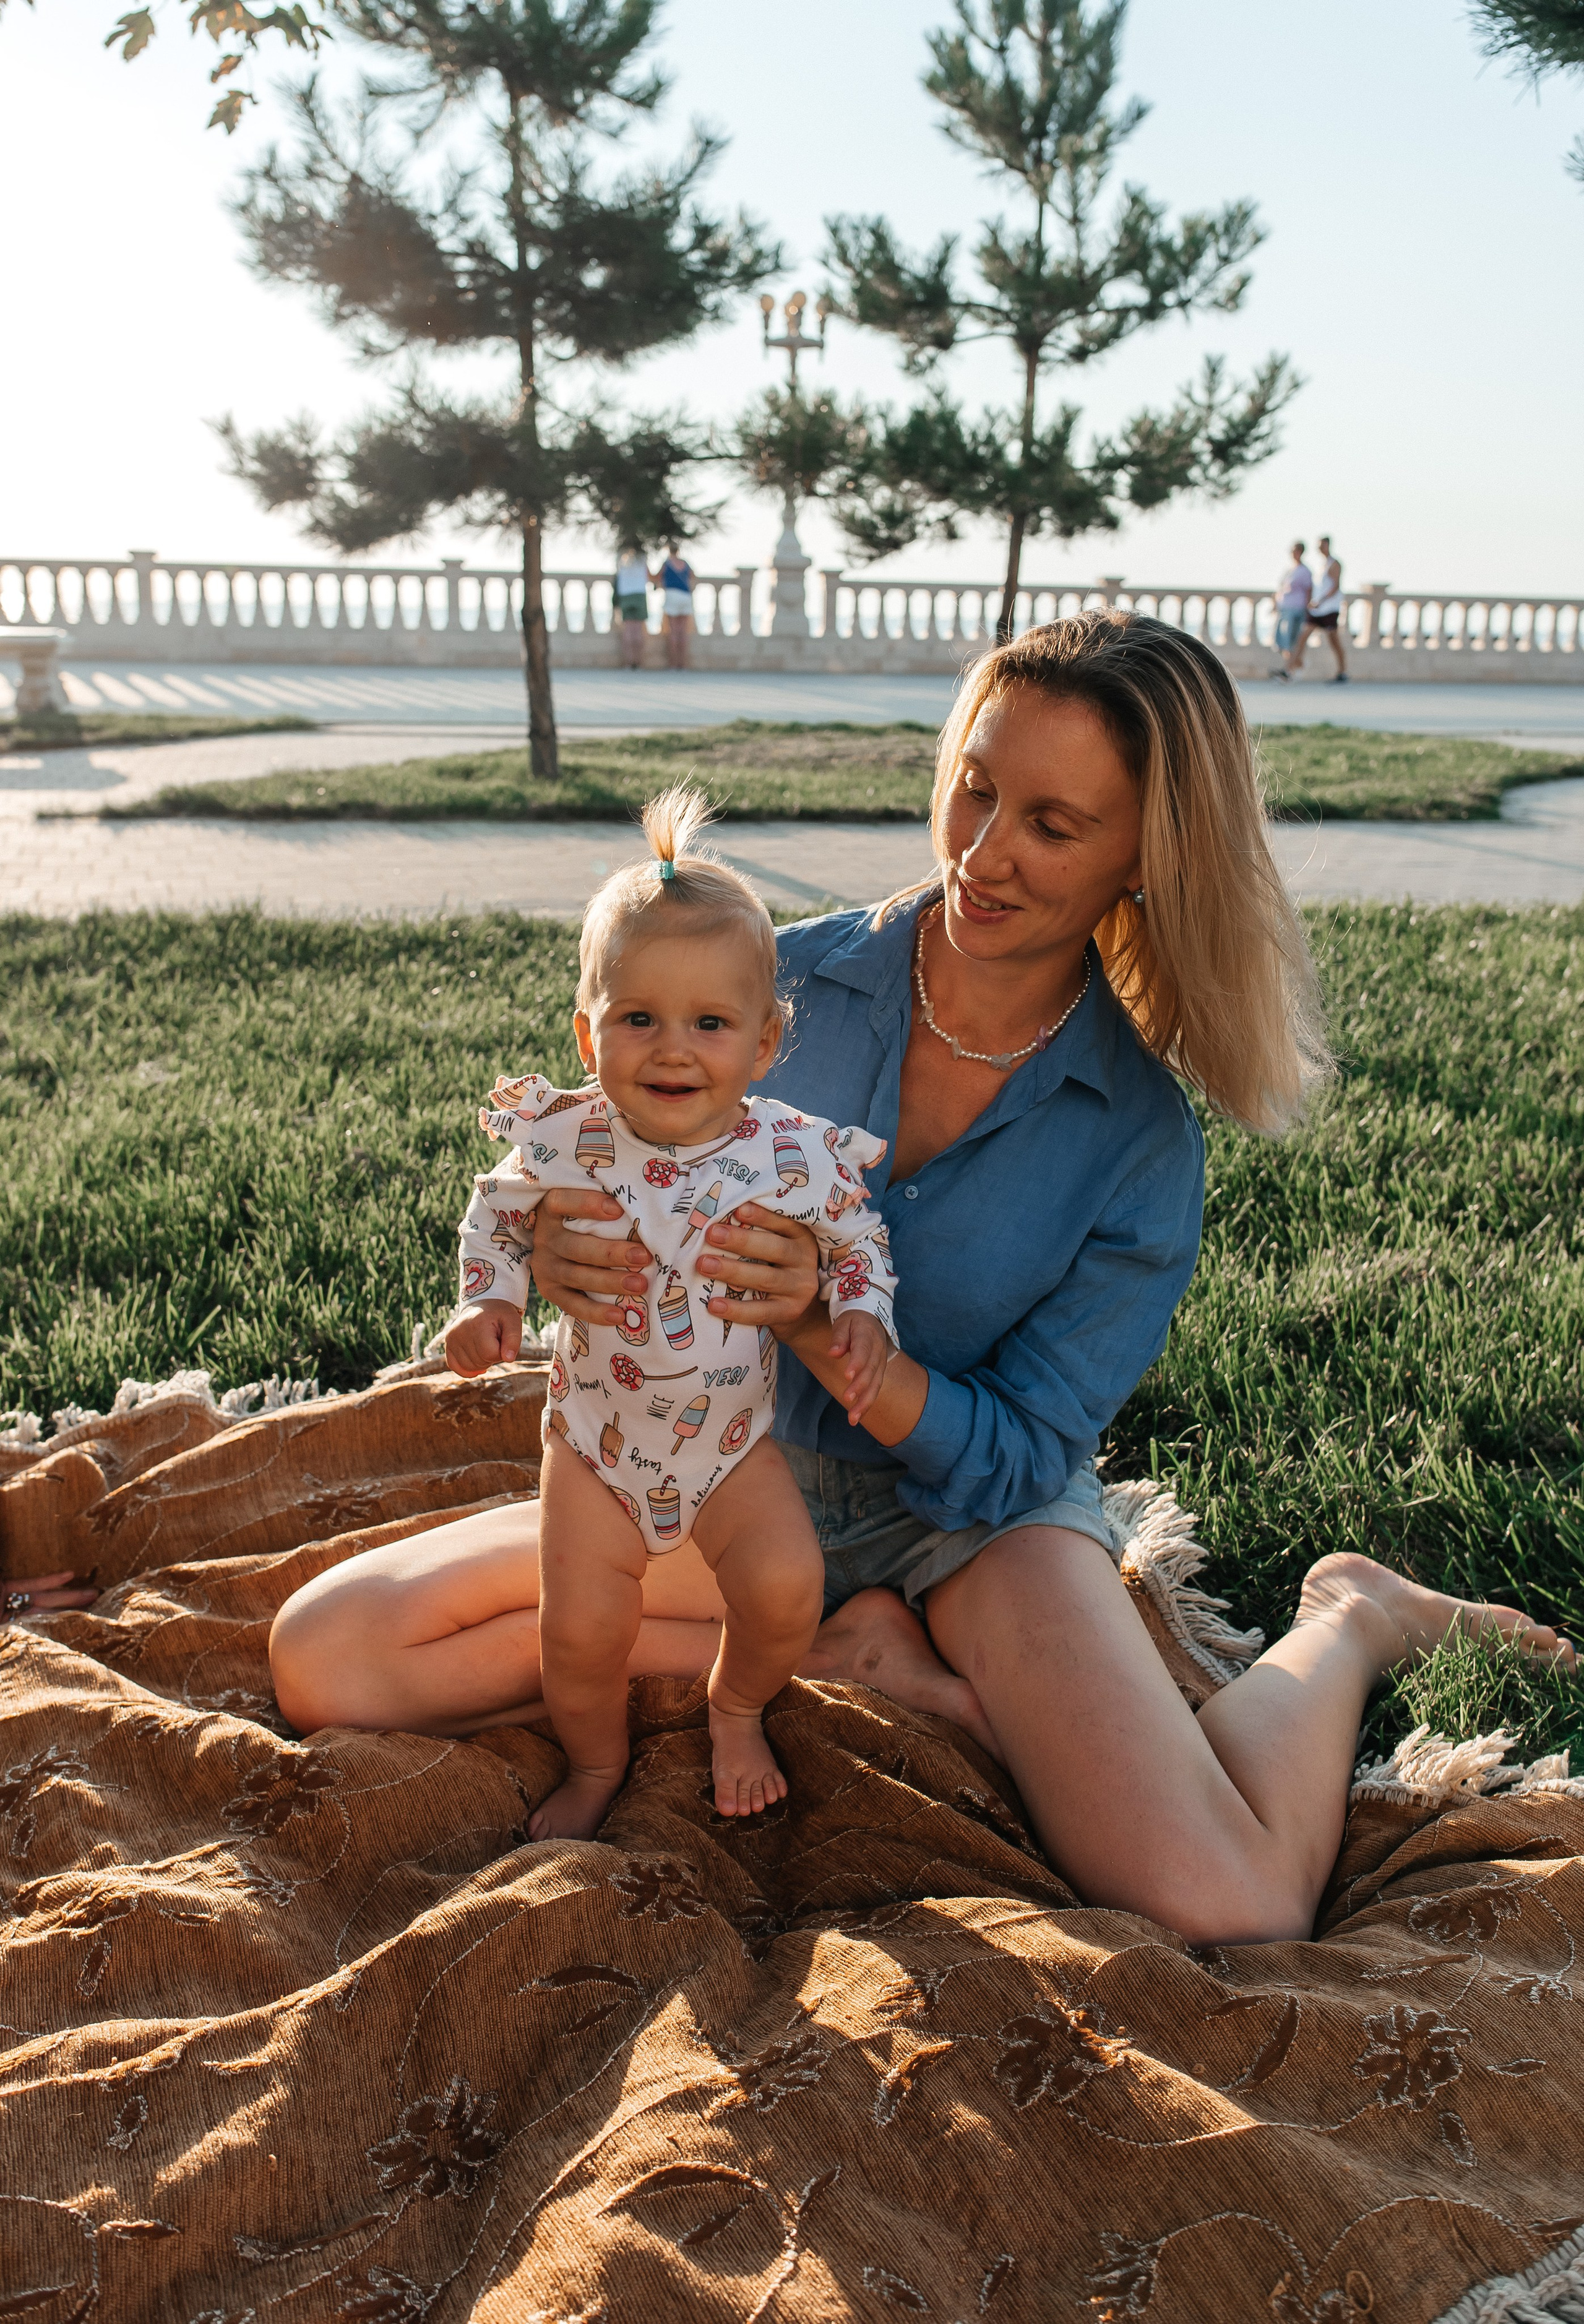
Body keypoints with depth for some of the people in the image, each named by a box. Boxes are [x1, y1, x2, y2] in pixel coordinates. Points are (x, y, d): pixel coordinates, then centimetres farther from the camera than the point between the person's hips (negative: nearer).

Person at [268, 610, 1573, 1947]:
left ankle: (1343, 1626, 5)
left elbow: (1012, 1460, -14)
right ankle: (844, 1657, -8)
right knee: (327, 1657, -15)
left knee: (1223, 1918, -28)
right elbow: (617, 1203, -3)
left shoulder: (1141, 1142, -14)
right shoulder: (779, 981, -12)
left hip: (978, 1508, -3)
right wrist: (566, 1252, -29)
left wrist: (820, 1323, -33)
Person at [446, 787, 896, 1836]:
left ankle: (736, 1711, 21)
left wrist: (863, 1315, -19)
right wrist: (491, 1301, -11)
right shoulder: (566, 1141, -17)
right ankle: (597, 1763, 32)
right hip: (597, 1440, 0)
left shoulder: (797, 1153, -19)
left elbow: (857, 1238, 0)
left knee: (787, 1589, -14)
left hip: (735, 1440, 0)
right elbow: (500, 1212, 4)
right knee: (581, 1630, -1)